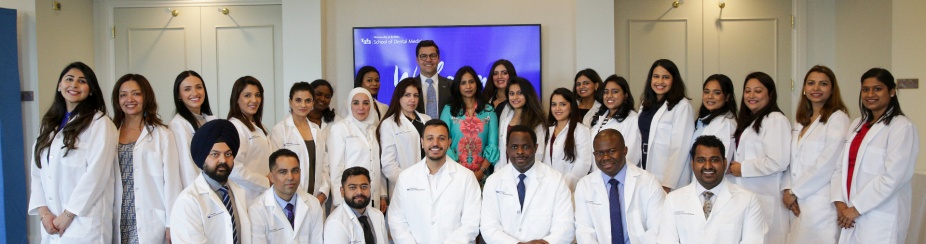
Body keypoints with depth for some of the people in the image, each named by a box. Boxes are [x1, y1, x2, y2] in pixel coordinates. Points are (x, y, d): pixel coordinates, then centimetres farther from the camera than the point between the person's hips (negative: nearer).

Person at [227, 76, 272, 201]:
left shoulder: (257, 127, 18)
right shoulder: (235, 126, -11)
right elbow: (234, 169, -21)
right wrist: (267, 183, -10)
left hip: (263, 198, 8)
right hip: (247, 199, -8)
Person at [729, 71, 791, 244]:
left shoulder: (776, 120, -11)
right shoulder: (747, 120, 18)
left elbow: (778, 162, -20)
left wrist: (742, 169, -12)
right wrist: (732, 167, 6)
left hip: (763, 199, -8)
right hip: (744, 195, 8)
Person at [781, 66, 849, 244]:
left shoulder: (838, 118, -6)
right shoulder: (800, 120, 16)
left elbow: (826, 164, -13)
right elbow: (792, 159, 12)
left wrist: (795, 192, -9)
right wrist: (787, 190, -3)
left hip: (821, 202, -6)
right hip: (796, 203, 6)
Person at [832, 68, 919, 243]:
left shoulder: (902, 127, -9)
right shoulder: (857, 125, 13)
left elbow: (893, 177, -17)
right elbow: (841, 166, 8)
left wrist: (855, 209, -15)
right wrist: (839, 202, -6)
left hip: (881, 220, -6)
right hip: (850, 216, 6)